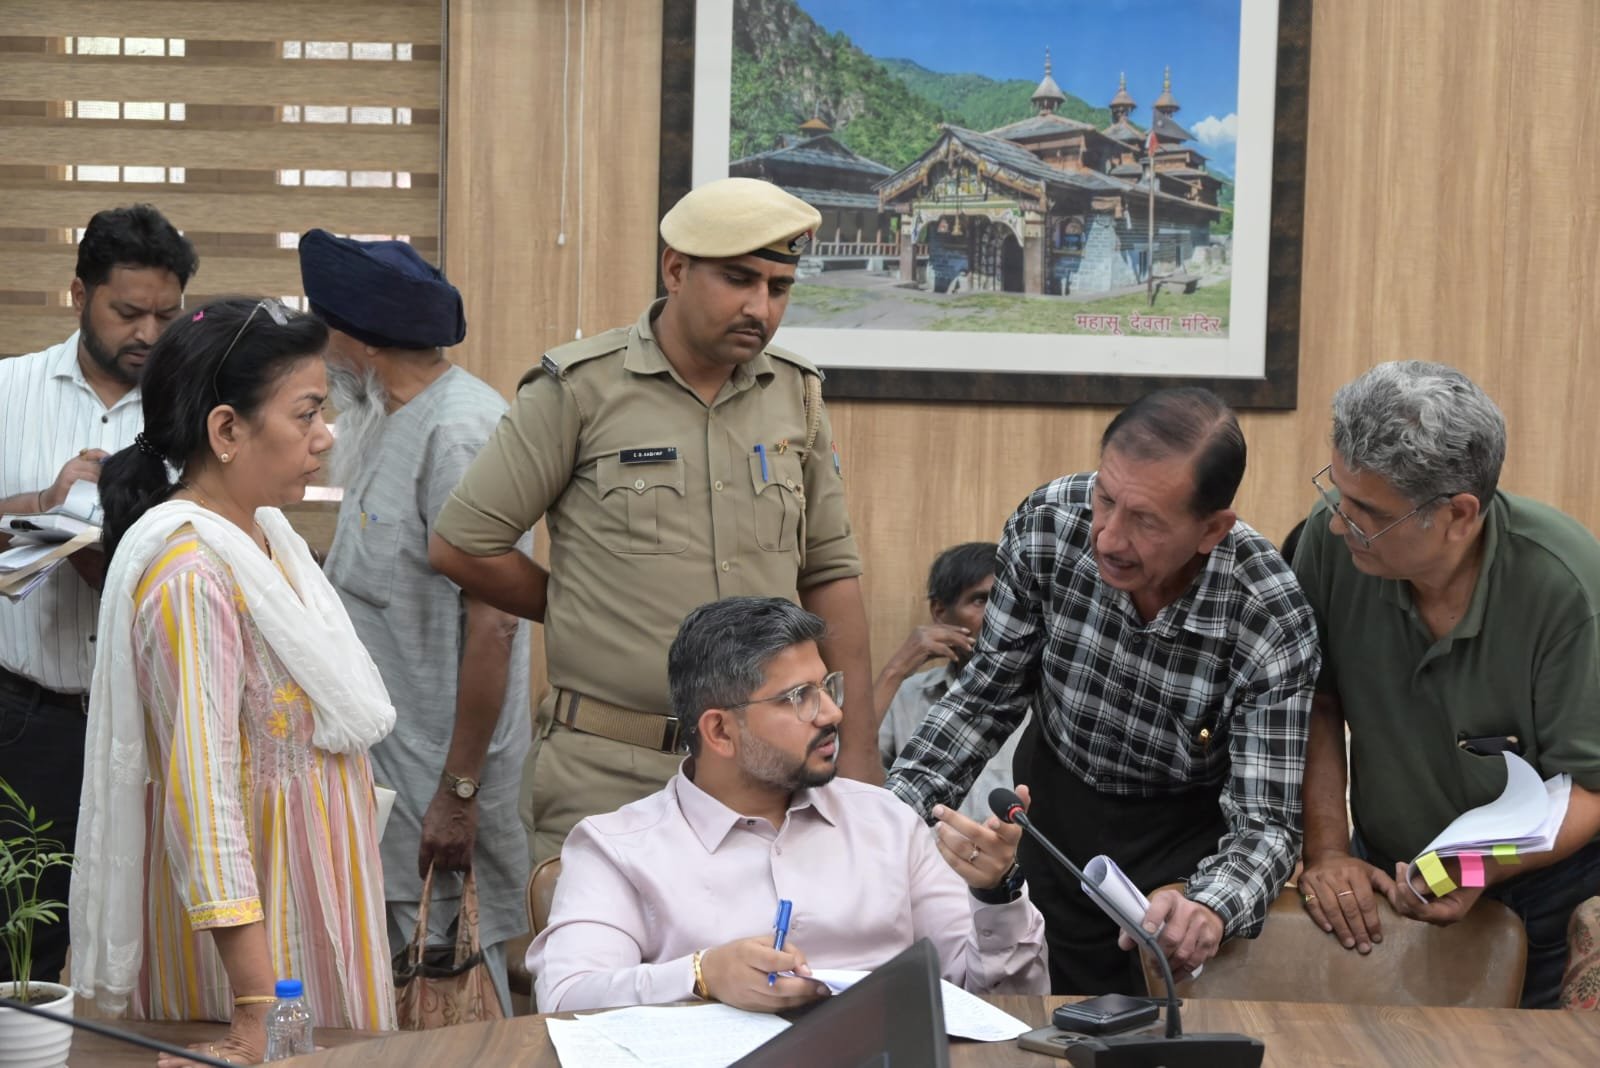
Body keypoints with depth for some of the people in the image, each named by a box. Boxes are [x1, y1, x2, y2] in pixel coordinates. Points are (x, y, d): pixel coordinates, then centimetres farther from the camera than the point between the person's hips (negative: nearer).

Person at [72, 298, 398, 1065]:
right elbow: (201, 795, -27)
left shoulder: (264, 529, 5)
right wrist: (258, 1006, -30)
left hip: (317, 872, 9)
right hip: (247, 896, -9)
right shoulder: (190, 574, -22)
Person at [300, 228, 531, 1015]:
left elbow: (492, 625, -23)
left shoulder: (457, 433, -19)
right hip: (388, 753, 10)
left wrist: (457, 792, -22)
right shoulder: (396, 420, 11)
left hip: (439, 766, -10)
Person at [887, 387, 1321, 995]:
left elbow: (1265, 823, -29)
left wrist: (1211, 907, -51)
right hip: (1052, 802, 2)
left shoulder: (1271, 621, -30)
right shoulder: (1046, 524, -22)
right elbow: (988, 694, -7)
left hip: (1186, 828, -2)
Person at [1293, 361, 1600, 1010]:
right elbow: (1314, 705, -3)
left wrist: (1482, 870, -37)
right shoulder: (1332, 536, -17)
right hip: (1384, 877, 3)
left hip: (1541, 900, -3)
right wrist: (1327, 850, -11)